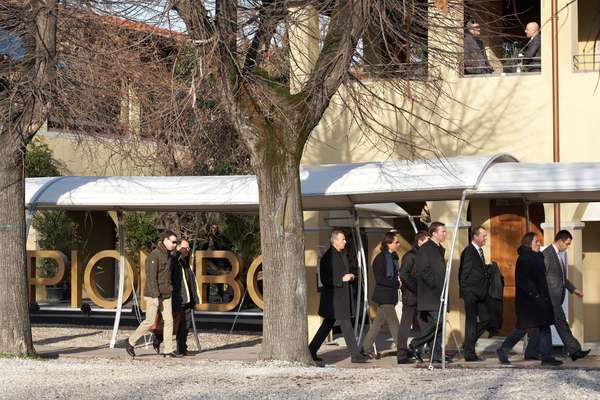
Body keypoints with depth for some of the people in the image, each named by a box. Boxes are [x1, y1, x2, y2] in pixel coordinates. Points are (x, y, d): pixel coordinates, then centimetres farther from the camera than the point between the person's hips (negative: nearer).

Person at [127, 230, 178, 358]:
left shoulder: (167, 255, 13)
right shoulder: (154, 255, -14)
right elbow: (151, 277, -19)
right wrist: (155, 296, -23)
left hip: (165, 295, 8)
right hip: (153, 295, -8)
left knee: (169, 321, 0)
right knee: (150, 321, -5)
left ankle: (168, 350, 0)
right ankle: (131, 341, 14)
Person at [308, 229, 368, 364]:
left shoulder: (344, 254, 14)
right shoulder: (328, 257, -14)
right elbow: (325, 279, -16)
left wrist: (350, 277, 6)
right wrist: (342, 279, -21)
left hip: (343, 296, 9)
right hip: (334, 296, -9)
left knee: (327, 325, 13)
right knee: (346, 325, -8)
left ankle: (311, 351, 20)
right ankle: (355, 354, -6)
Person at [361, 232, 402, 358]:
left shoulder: (393, 257, 13)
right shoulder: (380, 258, -13)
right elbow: (379, 279, -18)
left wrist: (399, 280, 3)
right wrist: (397, 283, -18)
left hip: (390, 296, 9)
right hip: (383, 296, -9)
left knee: (378, 323, 12)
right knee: (394, 324, -8)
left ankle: (366, 348, 18)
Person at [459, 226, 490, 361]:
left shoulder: (479, 251, 16)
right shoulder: (468, 252, -13)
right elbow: (465, 274, -14)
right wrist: (465, 291, -15)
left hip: (479, 294, 9)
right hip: (471, 294, -9)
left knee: (484, 320, 8)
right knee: (471, 322, -3)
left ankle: (468, 344, 21)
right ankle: (469, 353, 3)